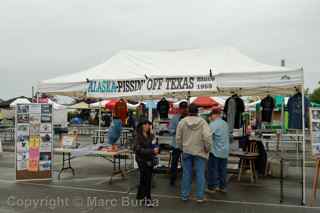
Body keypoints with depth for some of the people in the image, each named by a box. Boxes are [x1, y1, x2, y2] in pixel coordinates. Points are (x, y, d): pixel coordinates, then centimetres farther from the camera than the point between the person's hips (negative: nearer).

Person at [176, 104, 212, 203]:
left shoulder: (182, 122, -1)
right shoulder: (202, 122, -8)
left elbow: (178, 138, 2)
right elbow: (207, 136, -16)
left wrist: (181, 148, 15)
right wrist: (207, 148, -3)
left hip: (186, 151, 2)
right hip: (200, 152, -2)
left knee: (186, 173, 10)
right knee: (200, 174, 6)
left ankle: (184, 195, 19)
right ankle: (200, 196, 11)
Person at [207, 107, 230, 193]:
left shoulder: (213, 124, -14)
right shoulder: (225, 124, 11)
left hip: (215, 151, -7)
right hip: (225, 151, 7)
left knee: (212, 170, 2)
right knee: (223, 169, 13)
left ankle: (211, 187, 8)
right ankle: (222, 187, 21)